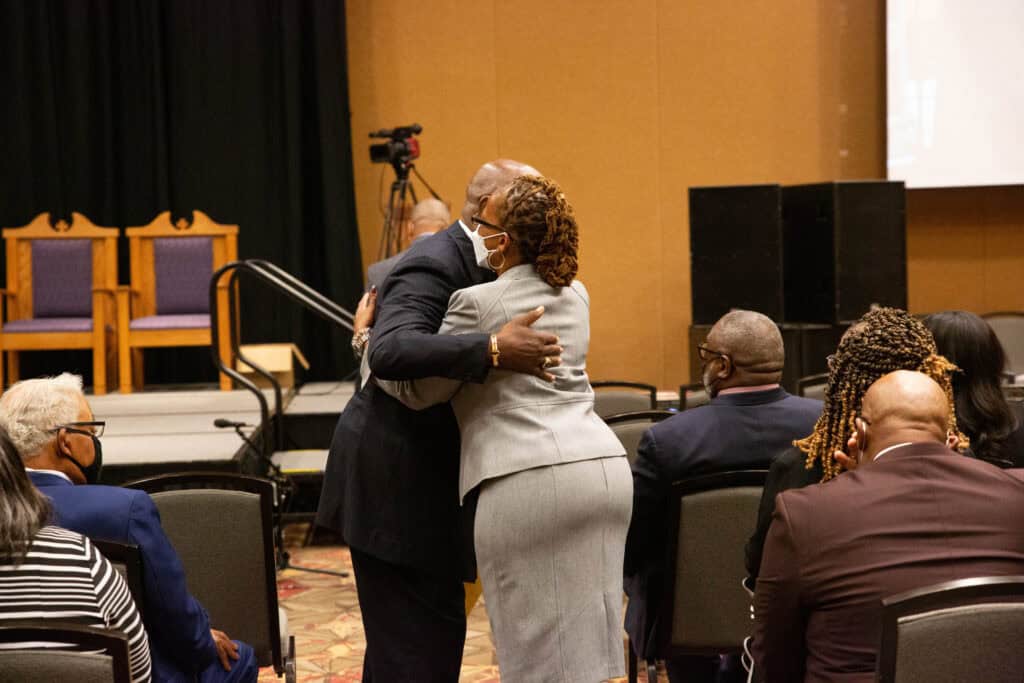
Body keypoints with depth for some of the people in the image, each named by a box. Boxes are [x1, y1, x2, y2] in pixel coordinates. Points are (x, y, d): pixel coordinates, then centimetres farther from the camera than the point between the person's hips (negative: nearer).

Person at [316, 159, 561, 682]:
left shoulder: (468, 262, 10)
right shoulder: (433, 266, -19)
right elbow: (390, 352, -36)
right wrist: (494, 351, -43)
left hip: (416, 474, 10)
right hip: (394, 480, -10)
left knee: (403, 638, 17)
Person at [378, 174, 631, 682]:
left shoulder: (478, 303, -7)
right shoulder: (575, 295, 17)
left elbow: (415, 390, -1)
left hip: (530, 481, -7)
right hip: (607, 469, 8)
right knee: (585, 632, 13)